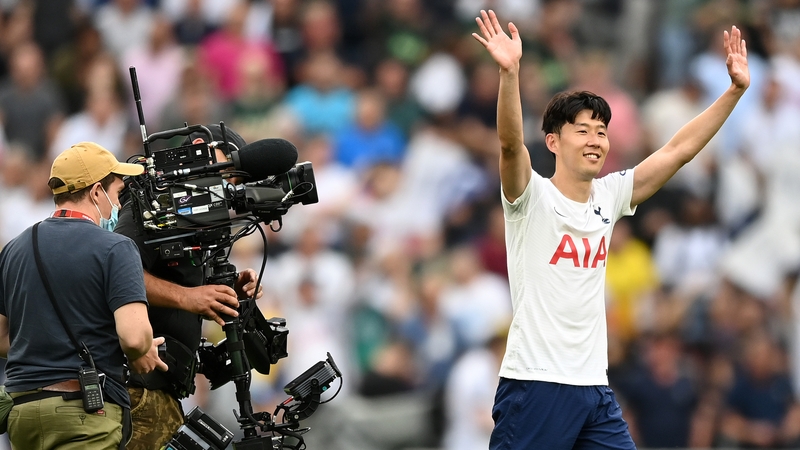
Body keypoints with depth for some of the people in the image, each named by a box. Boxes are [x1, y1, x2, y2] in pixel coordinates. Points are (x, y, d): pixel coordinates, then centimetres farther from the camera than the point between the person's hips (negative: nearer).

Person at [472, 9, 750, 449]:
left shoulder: (609, 197, 11)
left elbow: (678, 150, 11)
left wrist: (735, 90, 5)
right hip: (535, 384, -6)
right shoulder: (532, 198, -6)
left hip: (594, 388, 6)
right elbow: (510, 144, -24)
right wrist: (509, 73, -40)